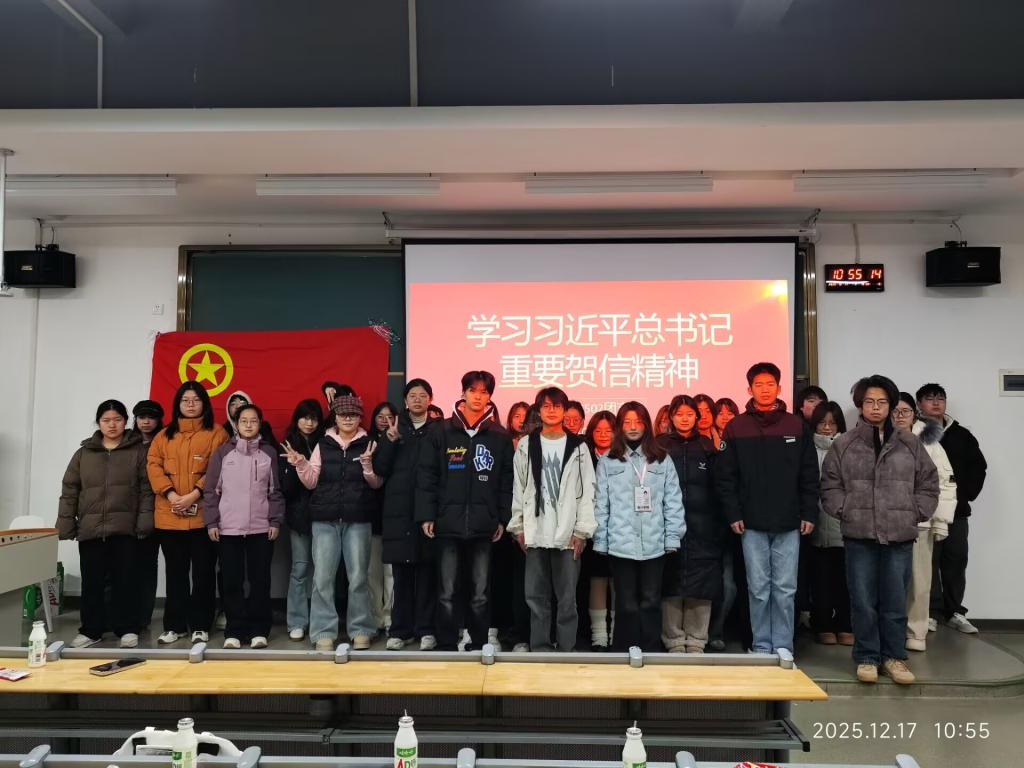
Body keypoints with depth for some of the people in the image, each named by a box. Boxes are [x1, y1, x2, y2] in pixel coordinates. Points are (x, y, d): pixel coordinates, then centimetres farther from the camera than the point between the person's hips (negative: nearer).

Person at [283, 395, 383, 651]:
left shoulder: (369, 445, 4)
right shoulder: (323, 445, 8)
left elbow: (377, 483, 0)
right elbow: (311, 482, 8)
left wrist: (368, 465, -19)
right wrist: (300, 465, -9)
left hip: (357, 520, -1)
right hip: (325, 518, 1)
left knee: (358, 577, 3)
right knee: (322, 577, -1)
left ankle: (360, 630, 15)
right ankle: (324, 632, 9)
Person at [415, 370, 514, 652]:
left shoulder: (500, 436, 5)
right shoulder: (441, 432, 3)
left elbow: (507, 481, 6)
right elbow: (427, 477, 3)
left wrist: (503, 519, 1)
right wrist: (426, 515, -3)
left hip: (484, 525, 0)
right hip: (448, 523, 0)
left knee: (481, 593, 7)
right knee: (446, 592, 5)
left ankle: (479, 644, 18)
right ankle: (447, 645, 15)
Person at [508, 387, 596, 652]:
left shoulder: (578, 447, 4)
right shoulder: (526, 445, 8)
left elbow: (587, 490, 0)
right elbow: (519, 489, 8)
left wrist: (582, 530, -6)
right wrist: (518, 526, 2)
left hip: (568, 533, -1)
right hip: (535, 533, 2)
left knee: (567, 596, 3)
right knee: (536, 595, 6)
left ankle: (567, 649, 12)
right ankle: (539, 648, 15)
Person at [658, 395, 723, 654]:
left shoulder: (708, 447, 11)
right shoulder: (660, 447, 7)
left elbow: (718, 487, 9)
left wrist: (720, 526, 1)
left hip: (702, 528, 1)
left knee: (701, 585, 2)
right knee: (671, 584, 0)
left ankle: (696, 640, 14)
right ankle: (674, 640, 12)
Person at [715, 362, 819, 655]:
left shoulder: (796, 426, 5)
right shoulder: (736, 427, 1)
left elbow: (809, 474, 6)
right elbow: (724, 475, 0)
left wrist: (809, 513, 0)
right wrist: (733, 514, -5)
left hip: (788, 523, 1)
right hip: (752, 524, -1)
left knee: (785, 589, 5)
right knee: (758, 589, 6)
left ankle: (783, 647, 16)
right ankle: (761, 646, 16)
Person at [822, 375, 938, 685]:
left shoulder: (910, 444, 8)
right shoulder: (843, 445, 4)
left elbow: (928, 485, 12)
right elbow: (830, 487, 6)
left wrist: (913, 514, 2)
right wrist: (847, 511, -4)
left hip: (900, 535, 1)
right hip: (859, 535, -1)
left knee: (896, 601, 7)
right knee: (863, 601, 4)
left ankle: (894, 656, 21)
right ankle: (867, 657, 16)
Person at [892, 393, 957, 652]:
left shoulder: (929, 442, 3)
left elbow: (945, 482, 0)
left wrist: (941, 520, -6)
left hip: (920, 520, -1)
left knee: (919, 578, 3)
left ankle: (916, 632, 14)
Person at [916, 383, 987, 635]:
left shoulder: (961, 434, 11)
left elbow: (978, 466, 13)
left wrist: (968, 493, 2)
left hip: (957, 509, 4)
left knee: (956, 560, 8)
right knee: (929, 560, -1)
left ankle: (955, 612, 19)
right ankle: (932, 611, 6)